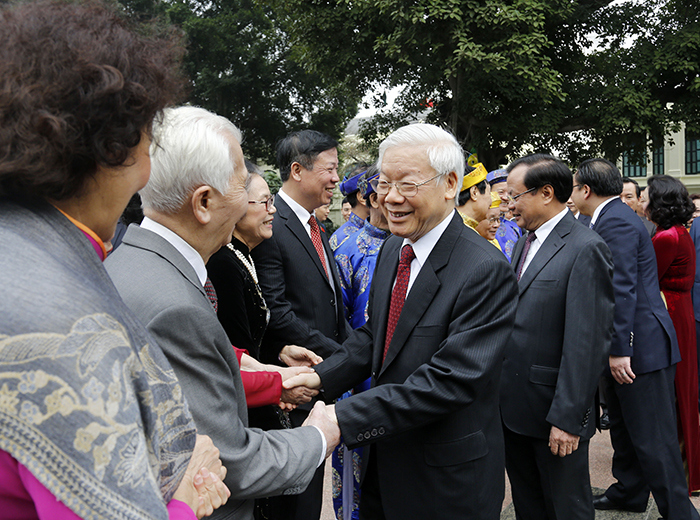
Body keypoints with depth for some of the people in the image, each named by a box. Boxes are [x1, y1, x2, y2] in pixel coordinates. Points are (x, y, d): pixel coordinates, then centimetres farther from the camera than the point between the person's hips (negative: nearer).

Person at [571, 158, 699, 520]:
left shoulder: (616, 222, -18)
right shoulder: (613, 217, 14)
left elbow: (622, 289, -24)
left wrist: (620, 349, -23)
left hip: (640, 345, -11)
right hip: (620, 345, 11)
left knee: (653, 439, -3)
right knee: (624, 426, 22)